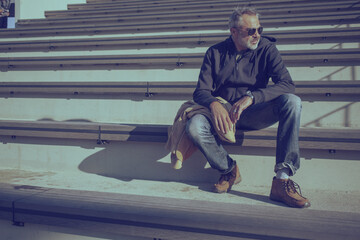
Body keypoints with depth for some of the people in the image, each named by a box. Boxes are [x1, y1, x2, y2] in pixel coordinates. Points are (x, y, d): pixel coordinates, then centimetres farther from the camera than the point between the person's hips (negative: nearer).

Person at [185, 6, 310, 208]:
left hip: (254, 115, 0)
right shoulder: (215, 53, 3)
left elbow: (287, 84, -13)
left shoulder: (267, 49, 1)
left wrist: (251, 97, -29)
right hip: (223, 113, 0)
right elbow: (201, 91, -1)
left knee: (292, 102, -28)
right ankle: (229, 170, -3)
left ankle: (282, 181, -31)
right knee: (194, 126, -30)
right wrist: (214, 104, -27)